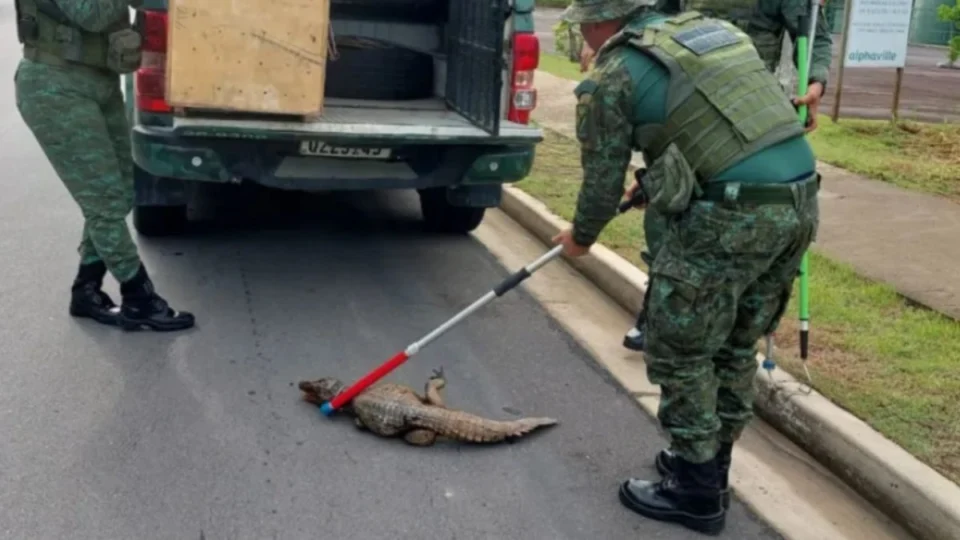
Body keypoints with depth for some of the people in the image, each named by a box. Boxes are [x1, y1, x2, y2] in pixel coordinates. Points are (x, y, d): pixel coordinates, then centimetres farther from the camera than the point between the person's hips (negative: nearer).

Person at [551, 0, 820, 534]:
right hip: (800, 200, 8)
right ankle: (710, 463, 35)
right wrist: (654, 185, 38)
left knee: (679, 353, 8)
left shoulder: (613, 76, 0)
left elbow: (603, 180, 6)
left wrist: (580, 238, 26)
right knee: (736, 346, 21)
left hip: (730, 217, -8)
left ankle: (696, 491, 19)